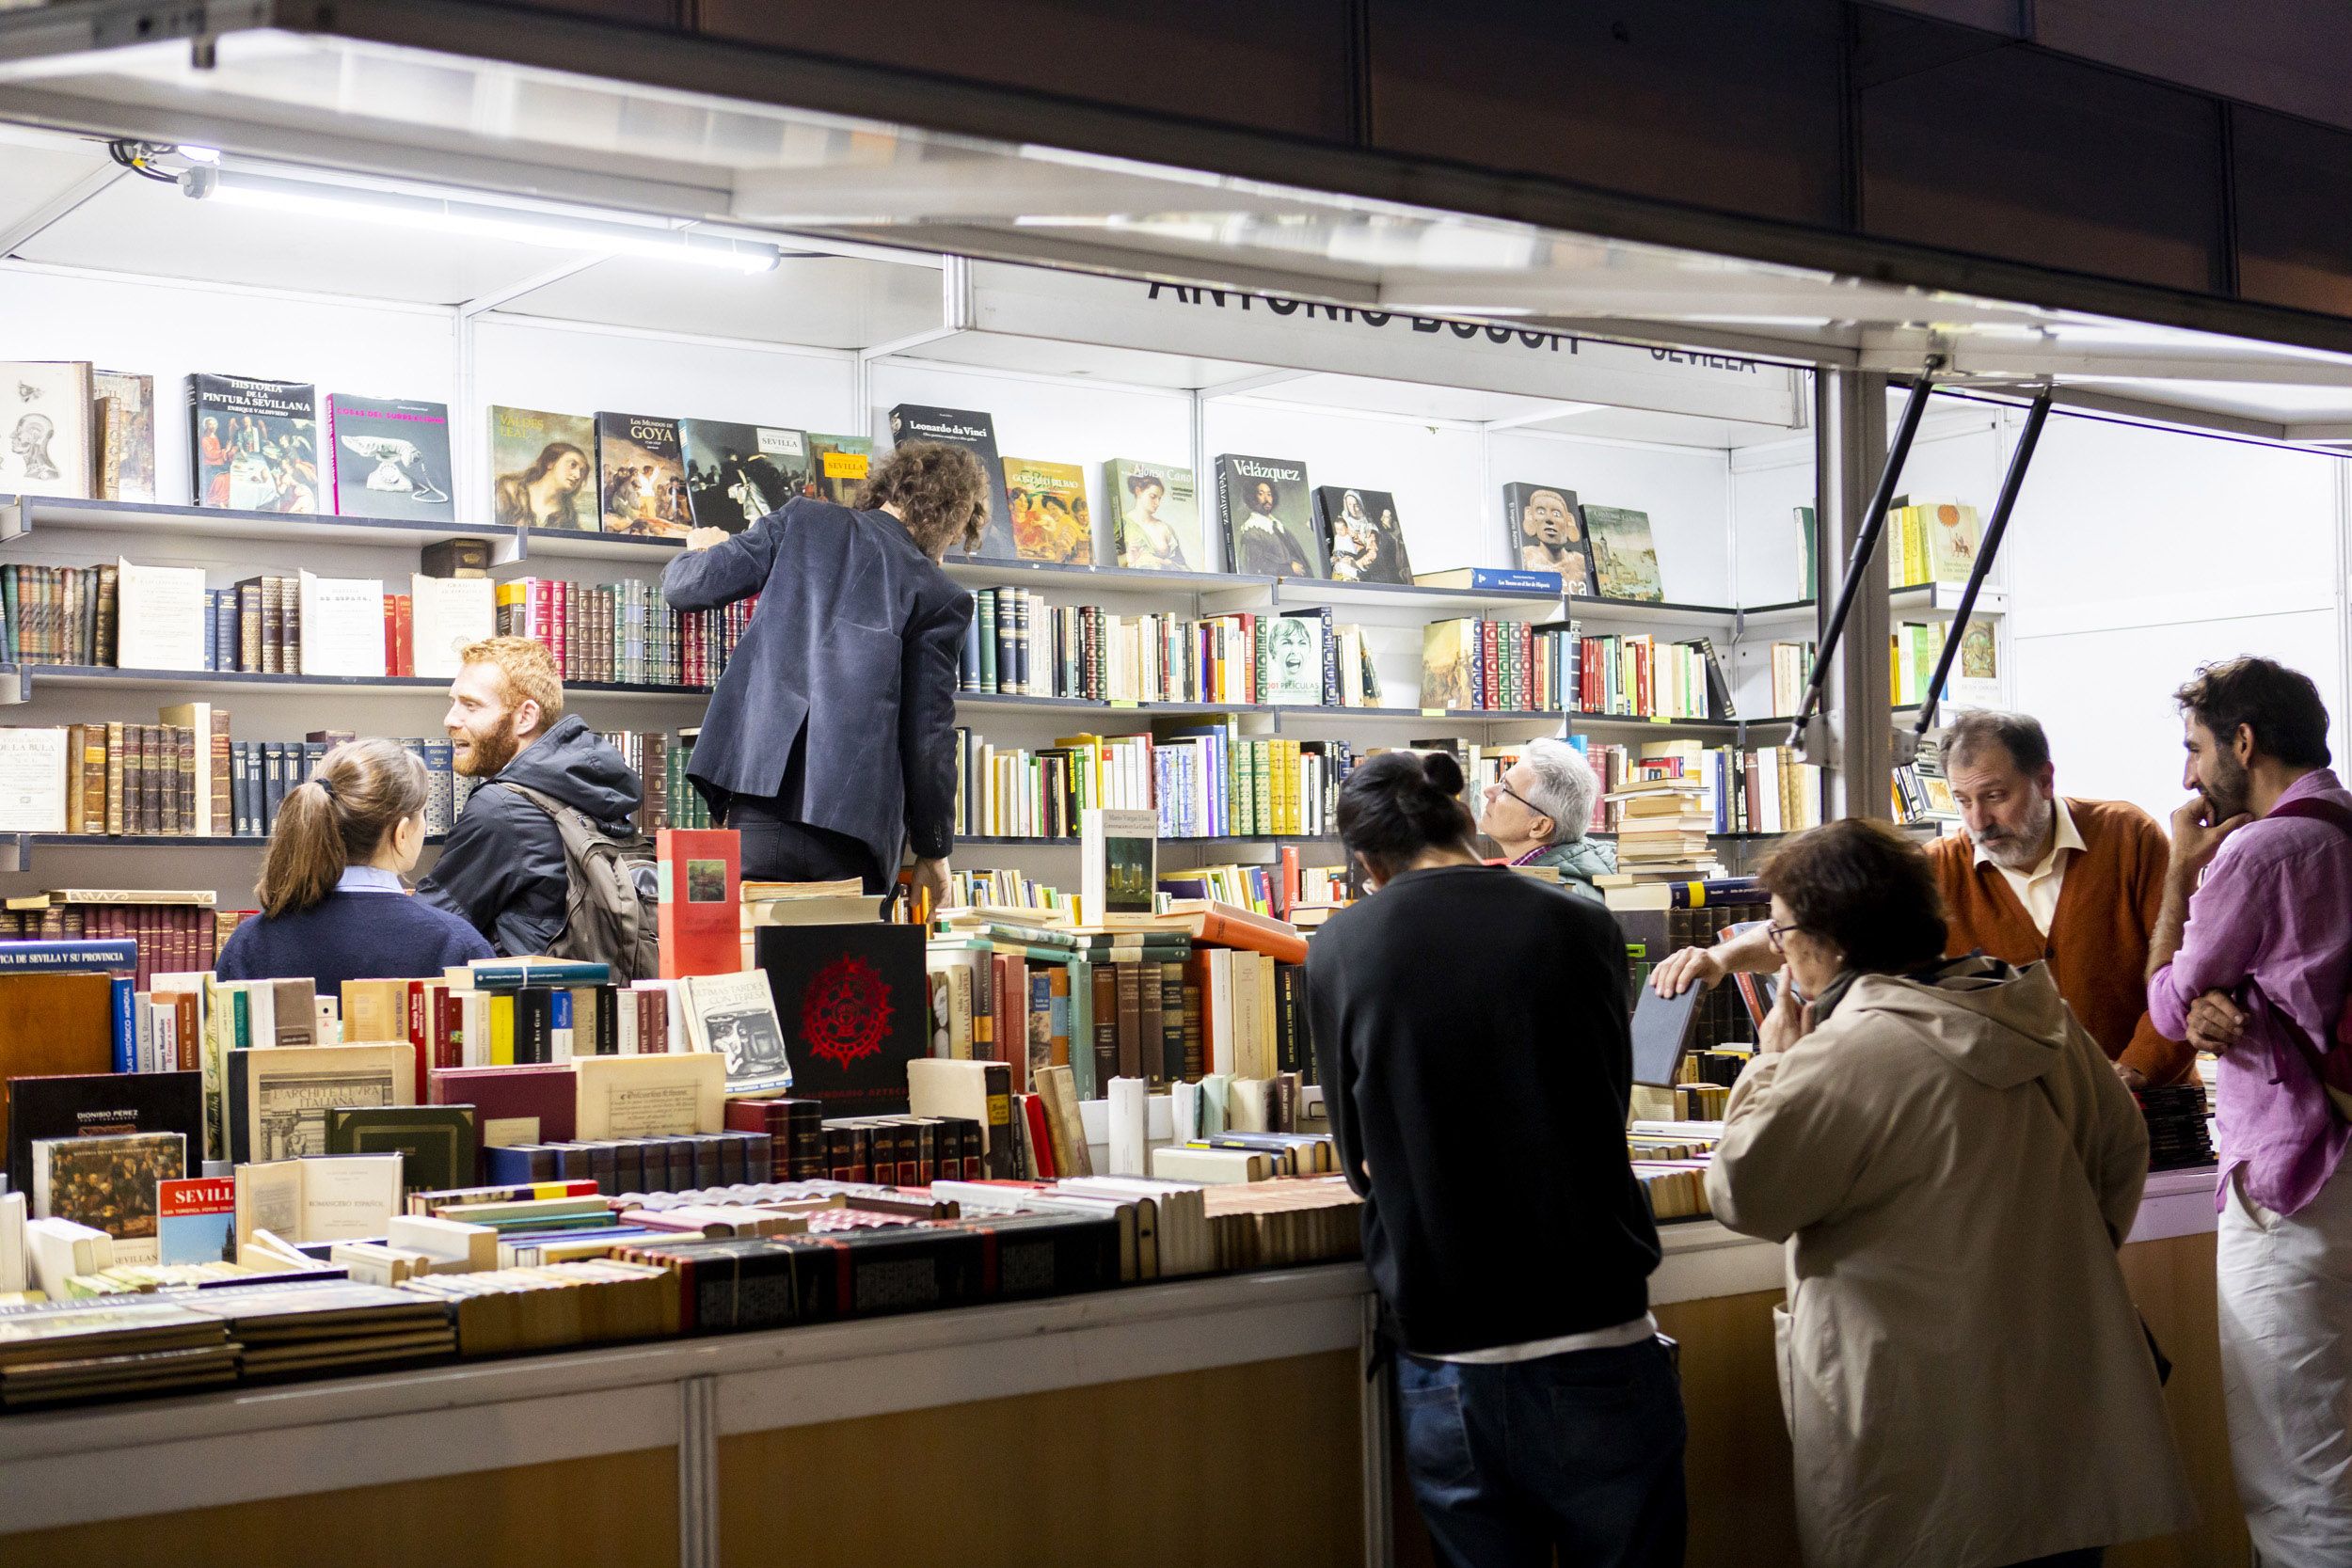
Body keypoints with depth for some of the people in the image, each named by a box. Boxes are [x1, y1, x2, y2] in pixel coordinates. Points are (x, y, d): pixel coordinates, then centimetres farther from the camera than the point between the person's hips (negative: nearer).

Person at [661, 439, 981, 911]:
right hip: (858, 821, -1)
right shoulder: (939, 598, 4)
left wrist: (701, 553, 35)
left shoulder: (803, 521, 9)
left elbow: (685, 588, 10)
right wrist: (933, 851, 13)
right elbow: (929, 734, 3)